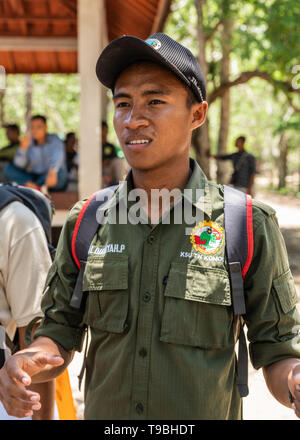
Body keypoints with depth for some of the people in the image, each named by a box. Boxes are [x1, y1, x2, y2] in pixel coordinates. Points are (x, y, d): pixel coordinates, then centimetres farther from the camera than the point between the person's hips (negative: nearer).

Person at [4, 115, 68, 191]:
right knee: (8, 169, -14)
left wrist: (52, 172, -53)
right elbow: (19, 165, -5)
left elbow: (57, 157, -31)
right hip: (34, 177, 4)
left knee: (58, 172, -38)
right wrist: (23, 148, -23)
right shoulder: (29, 143, 2)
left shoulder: (54, 140, -8)